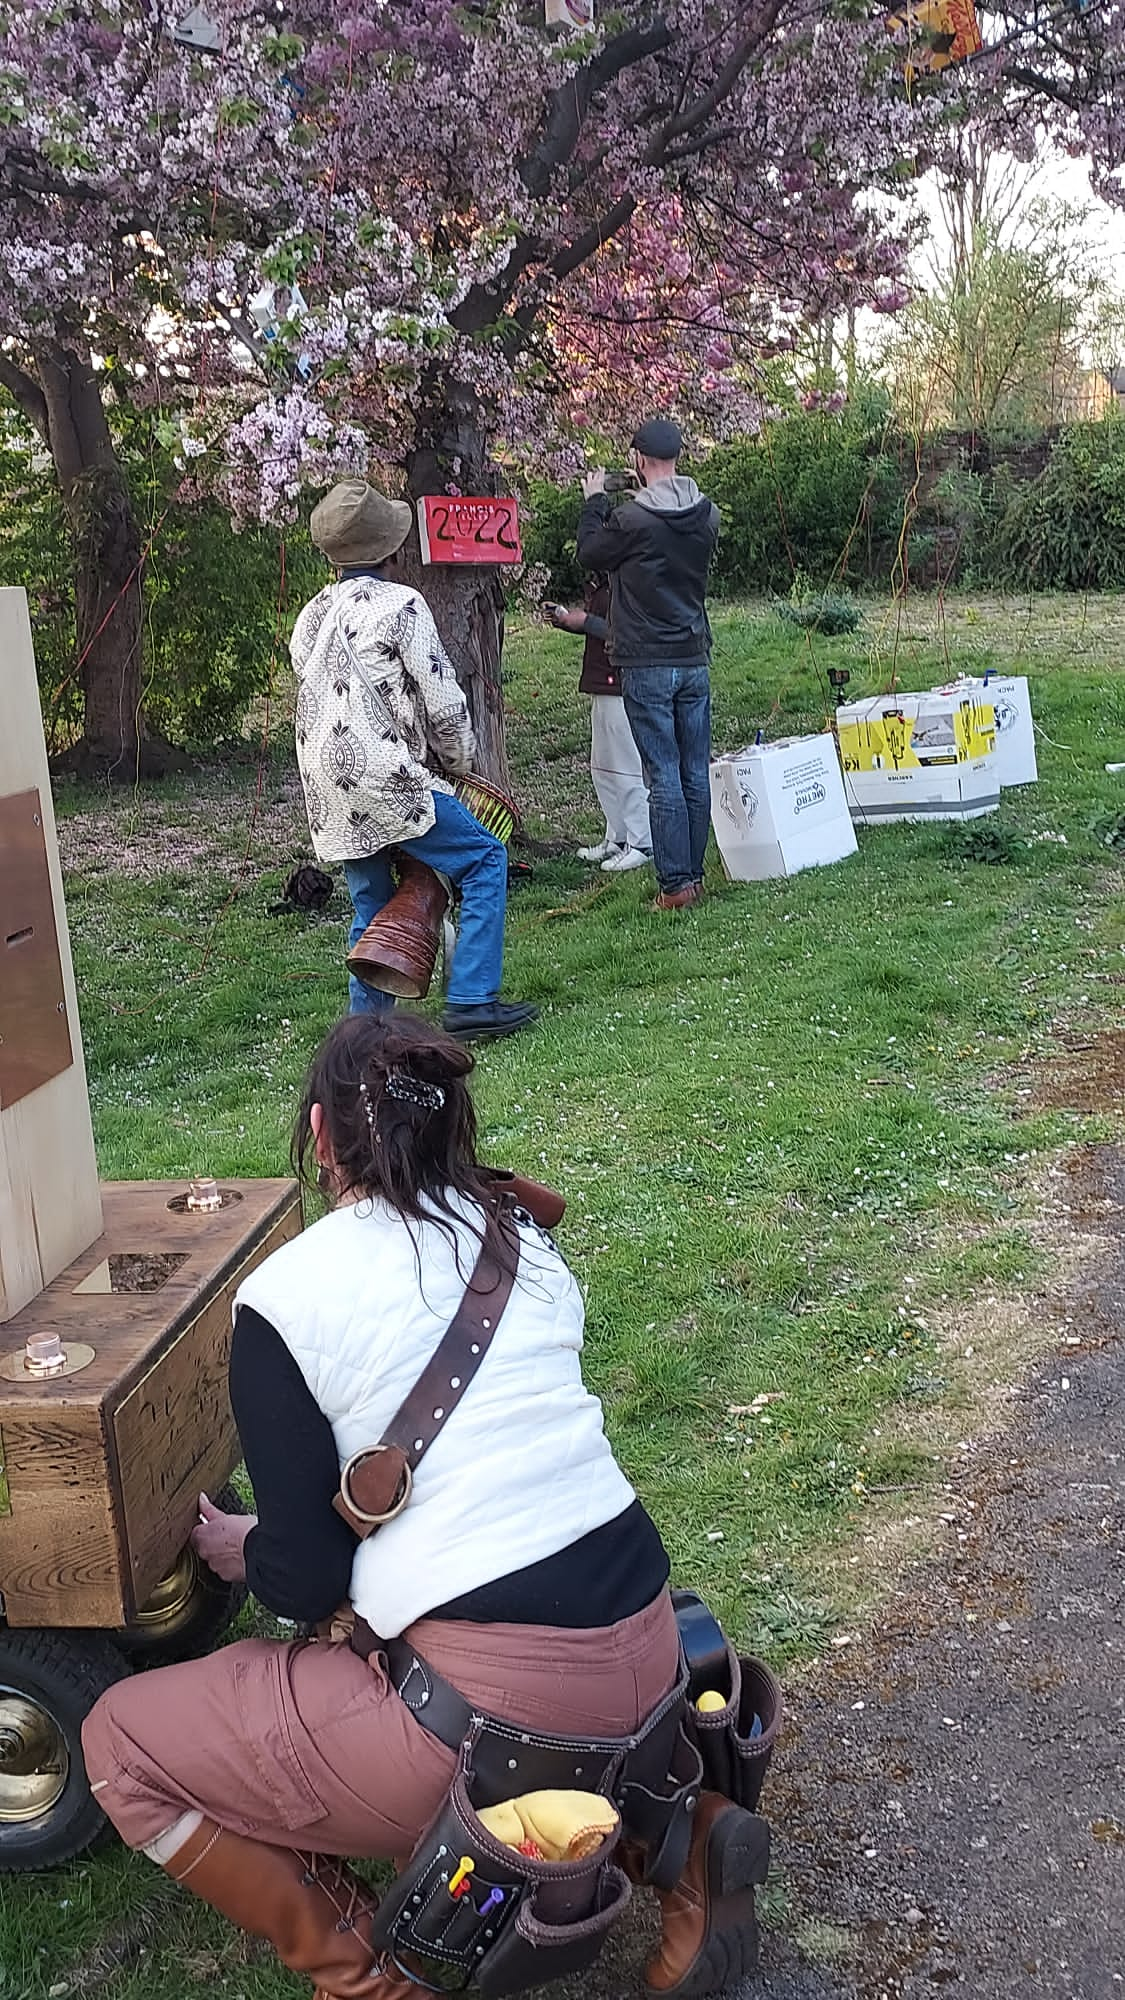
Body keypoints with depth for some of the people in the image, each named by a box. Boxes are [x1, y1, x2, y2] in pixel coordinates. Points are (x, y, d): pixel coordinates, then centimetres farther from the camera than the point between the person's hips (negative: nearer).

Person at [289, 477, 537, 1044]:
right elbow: (443, 704, -9)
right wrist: (459, 762, 9)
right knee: (484, 858, 2)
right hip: (388, 781, -8)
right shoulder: (399, 604, -8)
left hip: (330, 793, 8)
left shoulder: (311, 616, 15)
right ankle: (471, 1001, -3)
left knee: (370, 907, 17)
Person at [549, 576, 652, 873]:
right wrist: (567, 620, 7)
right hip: (603, 687, 11)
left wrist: (585, 621, -17)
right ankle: (616, 838, 26)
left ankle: (641, 845, 2)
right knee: (602, 767, 17)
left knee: (629, 768, -5)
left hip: (621, 689, -11)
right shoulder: (600, 579, 12)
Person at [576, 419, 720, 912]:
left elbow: (589, 553, 2)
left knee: (663, 775, -4)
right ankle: (694, 874, 17)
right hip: (695, 661, 6)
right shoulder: (707, 514, 3)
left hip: (647, 665, -6)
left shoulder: (631, 517, -15)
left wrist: (595, 501, 17)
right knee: (696, 773, 9)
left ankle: (675, 884, -2)